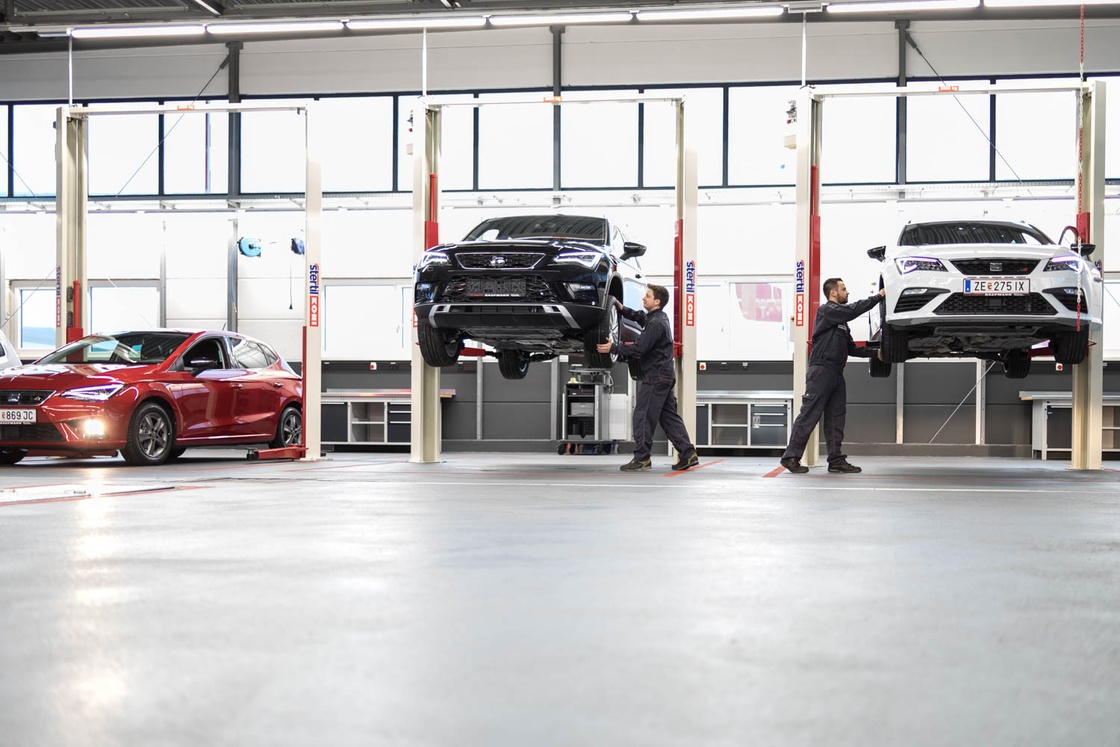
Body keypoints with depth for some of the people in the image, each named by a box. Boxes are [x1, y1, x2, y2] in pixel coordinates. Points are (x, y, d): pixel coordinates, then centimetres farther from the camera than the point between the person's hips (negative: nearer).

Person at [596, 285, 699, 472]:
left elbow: (639, 348, -20)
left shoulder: (656, 323, -17)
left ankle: (641, 457, -6)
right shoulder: (660, 317, 14)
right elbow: (640, 317, 31)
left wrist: (613, 348, -14)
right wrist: (622, 309, 14)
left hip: (656, 376, -10)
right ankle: (687, 453, 8)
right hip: (665, 375, 10)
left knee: (643, 416, -7)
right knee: (669, 416, 11)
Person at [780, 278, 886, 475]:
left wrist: (875, 353, 11)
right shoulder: (827, 310, -4)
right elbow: (854, 310, -17)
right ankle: (791, 457, -8)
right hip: (821, 371, -9)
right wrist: (879, 297, -11)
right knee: (809, 415, -10)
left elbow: (851, 349, 22)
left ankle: (836, 460, 6)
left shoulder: (841, 321, 25)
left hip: (836, 374, 9)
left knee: (836, 419, 5)